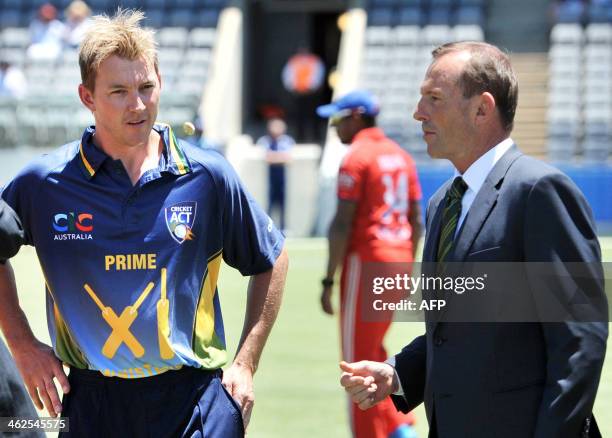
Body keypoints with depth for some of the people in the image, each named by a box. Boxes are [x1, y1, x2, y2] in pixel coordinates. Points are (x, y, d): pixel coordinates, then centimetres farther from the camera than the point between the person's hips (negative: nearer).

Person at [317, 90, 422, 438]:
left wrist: (329, 280, -14)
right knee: (373, 352, 18)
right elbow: (416, 220, 14)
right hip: (399, 257, 8)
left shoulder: (356, 158, -11)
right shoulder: (401, 156, 12)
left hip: (365, 259, -8)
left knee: (359, 357, 1)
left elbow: (342, 225, -16)